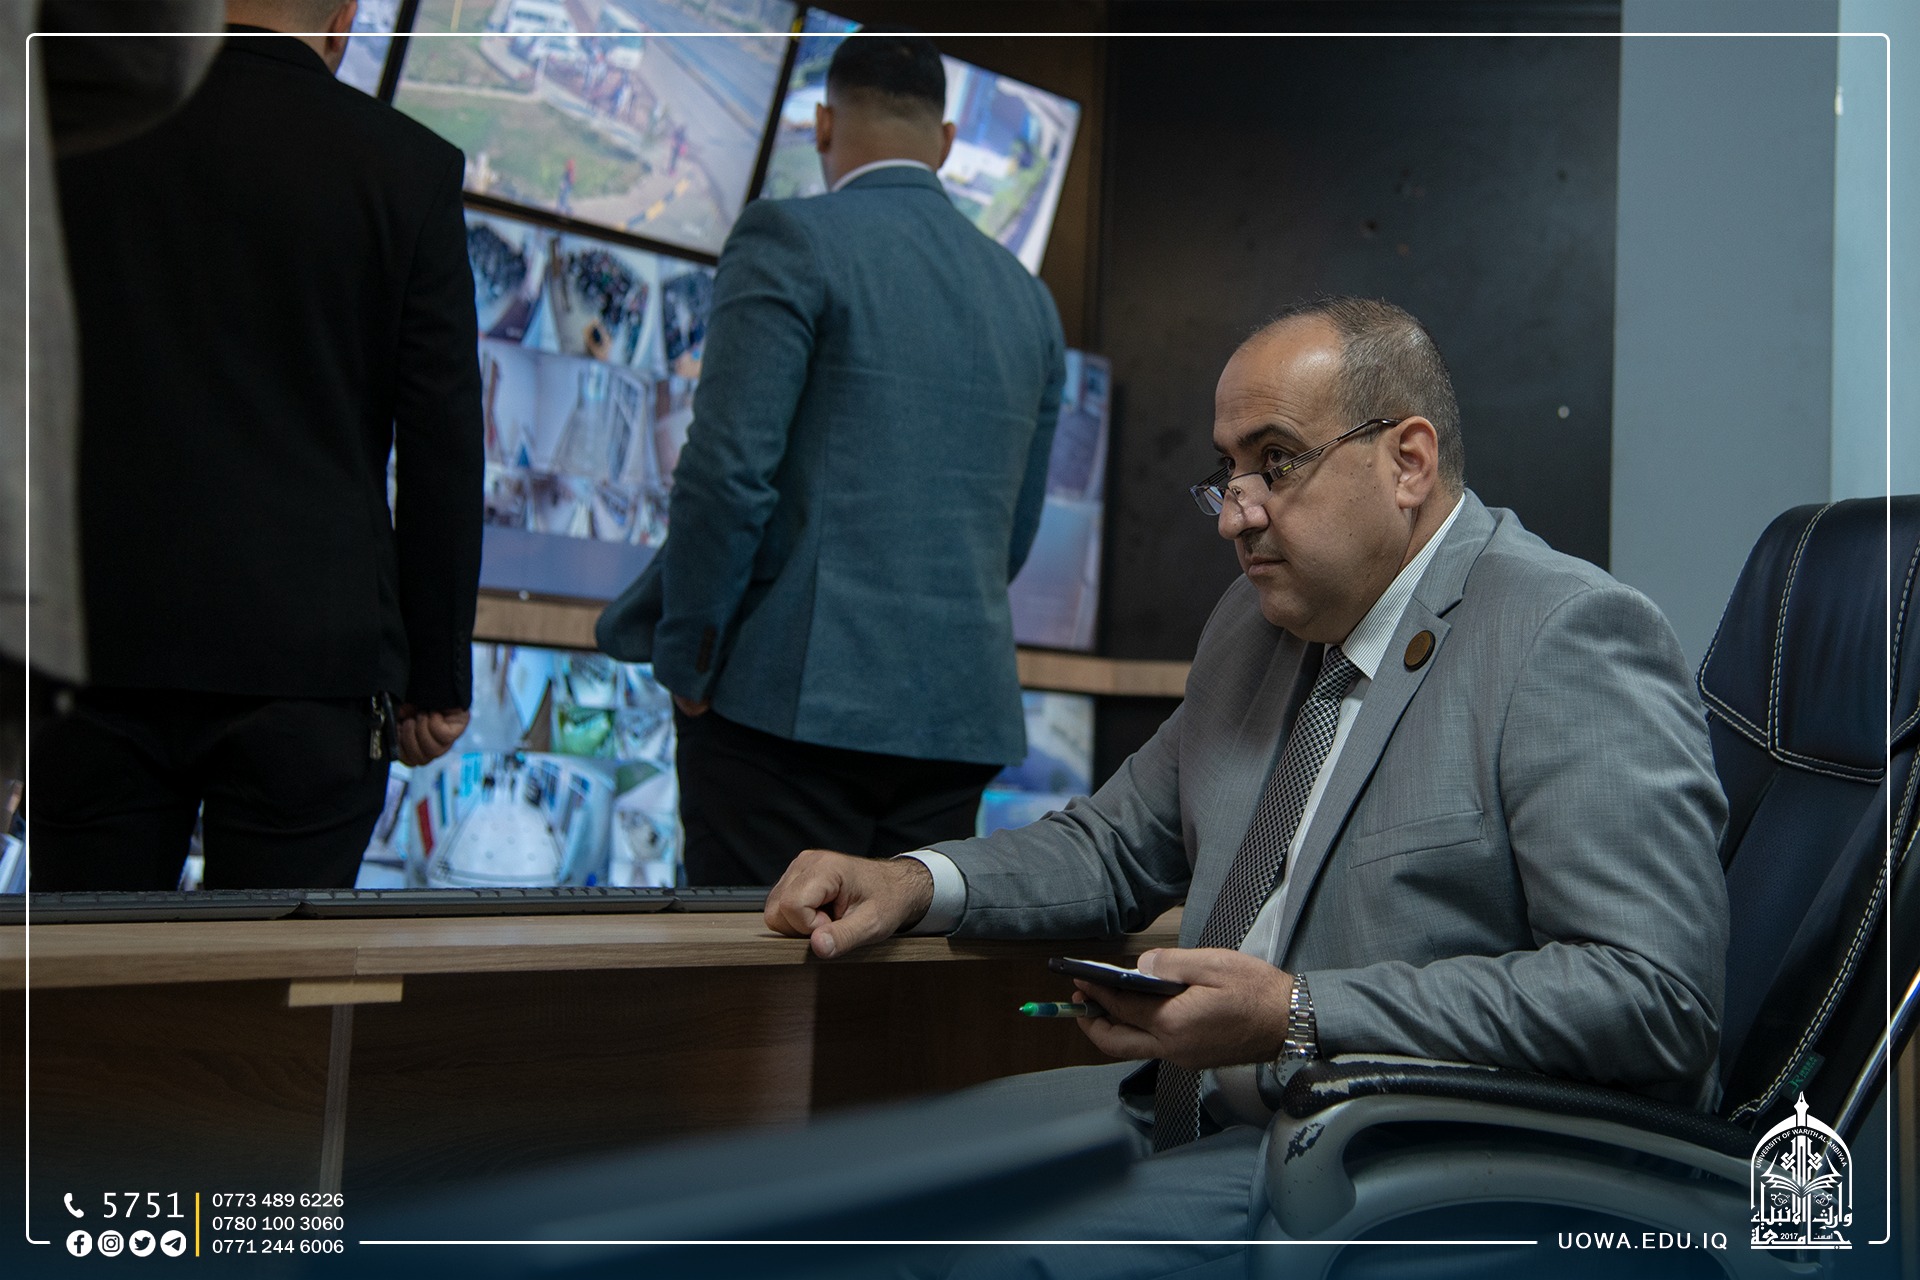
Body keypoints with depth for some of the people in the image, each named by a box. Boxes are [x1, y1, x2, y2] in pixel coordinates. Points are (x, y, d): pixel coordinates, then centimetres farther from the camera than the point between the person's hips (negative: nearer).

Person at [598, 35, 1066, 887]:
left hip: (795, 693, -6)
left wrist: (685, 657, -3)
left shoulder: (792, 240, -4)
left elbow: (728, 471, -13)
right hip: (960, 710, 6)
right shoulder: (1028, 299, 15)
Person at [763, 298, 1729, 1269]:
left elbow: (1659, 995, -21)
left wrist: (1299, 1019, -24)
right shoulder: (1253, 622, 13)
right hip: (1209, 1110, 8)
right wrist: (913, 883, 3)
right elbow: (1121, 845, 23)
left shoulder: (1572, 639, -13)